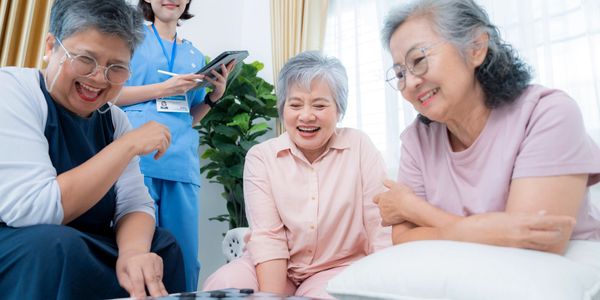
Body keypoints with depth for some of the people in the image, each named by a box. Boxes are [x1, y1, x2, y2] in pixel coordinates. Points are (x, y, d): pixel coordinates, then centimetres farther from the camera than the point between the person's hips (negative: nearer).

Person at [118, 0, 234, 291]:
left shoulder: (195, 55, 21)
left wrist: (215, 95, 4)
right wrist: (163, 88, -10)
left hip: (181, 163, 4)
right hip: (137, 157, -4)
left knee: (185, 258, 4)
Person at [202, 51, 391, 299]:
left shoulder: (360, 147, -6)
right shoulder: (260, 156, -4)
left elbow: (381, 230, -9)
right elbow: (267, 236, -12)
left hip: (337, 269, -1)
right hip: (274, 267, 2)